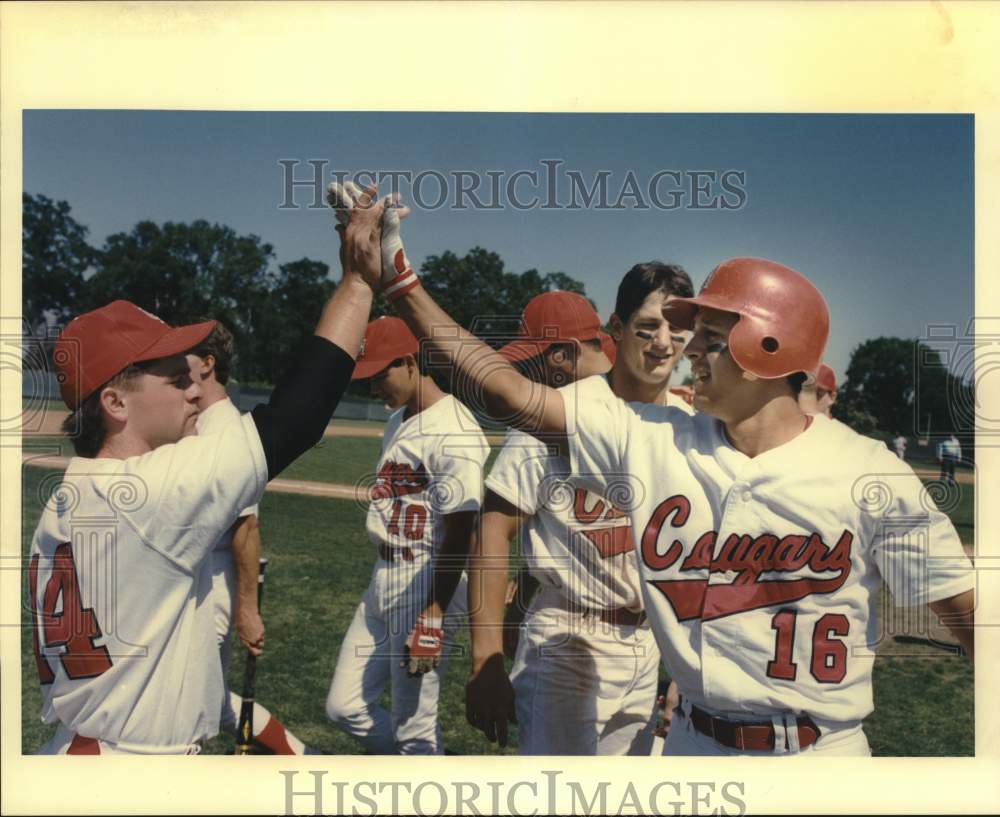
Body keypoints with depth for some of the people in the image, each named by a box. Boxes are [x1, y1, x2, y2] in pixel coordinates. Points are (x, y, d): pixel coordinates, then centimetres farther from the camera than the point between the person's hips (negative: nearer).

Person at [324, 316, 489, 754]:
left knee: (413, 726, -1)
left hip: (426, 586, -10)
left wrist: (434, 613, -23)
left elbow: (458, 532, -21)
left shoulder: (455, 432, -17)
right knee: (344, 706, 14)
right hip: (383, 581, 10)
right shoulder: (397, 422, 14)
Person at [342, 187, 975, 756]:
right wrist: (399, 284, -12)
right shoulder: (650, 441, -6)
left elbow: (967, 609, -8)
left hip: (823, 751, -2)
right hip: (692, 742, 3)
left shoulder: (869, 474, -12)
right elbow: (514, 396, -8)